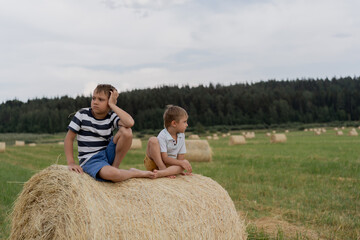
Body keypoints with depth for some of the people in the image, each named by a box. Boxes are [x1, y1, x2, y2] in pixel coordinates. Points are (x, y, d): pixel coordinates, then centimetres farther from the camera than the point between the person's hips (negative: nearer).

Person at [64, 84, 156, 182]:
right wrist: (71, 163, -12)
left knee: (126, 131, -21)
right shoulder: (82, 115, -4)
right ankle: (135, 173, -3)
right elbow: (69, 138, -1)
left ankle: (115, 166, -9)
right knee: (112, 174, -36)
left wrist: (112, 105, -17)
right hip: (90, 160, -3)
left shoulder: (112, 117, -3)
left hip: (107, 154, 3)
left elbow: (130, 122, -25)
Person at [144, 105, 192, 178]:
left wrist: (179, 169, -18)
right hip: (154, 163, -5)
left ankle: (159, 173, -39)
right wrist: (181, 163, -28)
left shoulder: (181, 136, -1)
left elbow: (180, 157, -1)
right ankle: (163, 169, -26)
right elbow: (165, 158, -23)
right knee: (153, 140, -27)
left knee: (186, 162, -25)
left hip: (169, 165, 5)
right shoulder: (162, 136, -19)